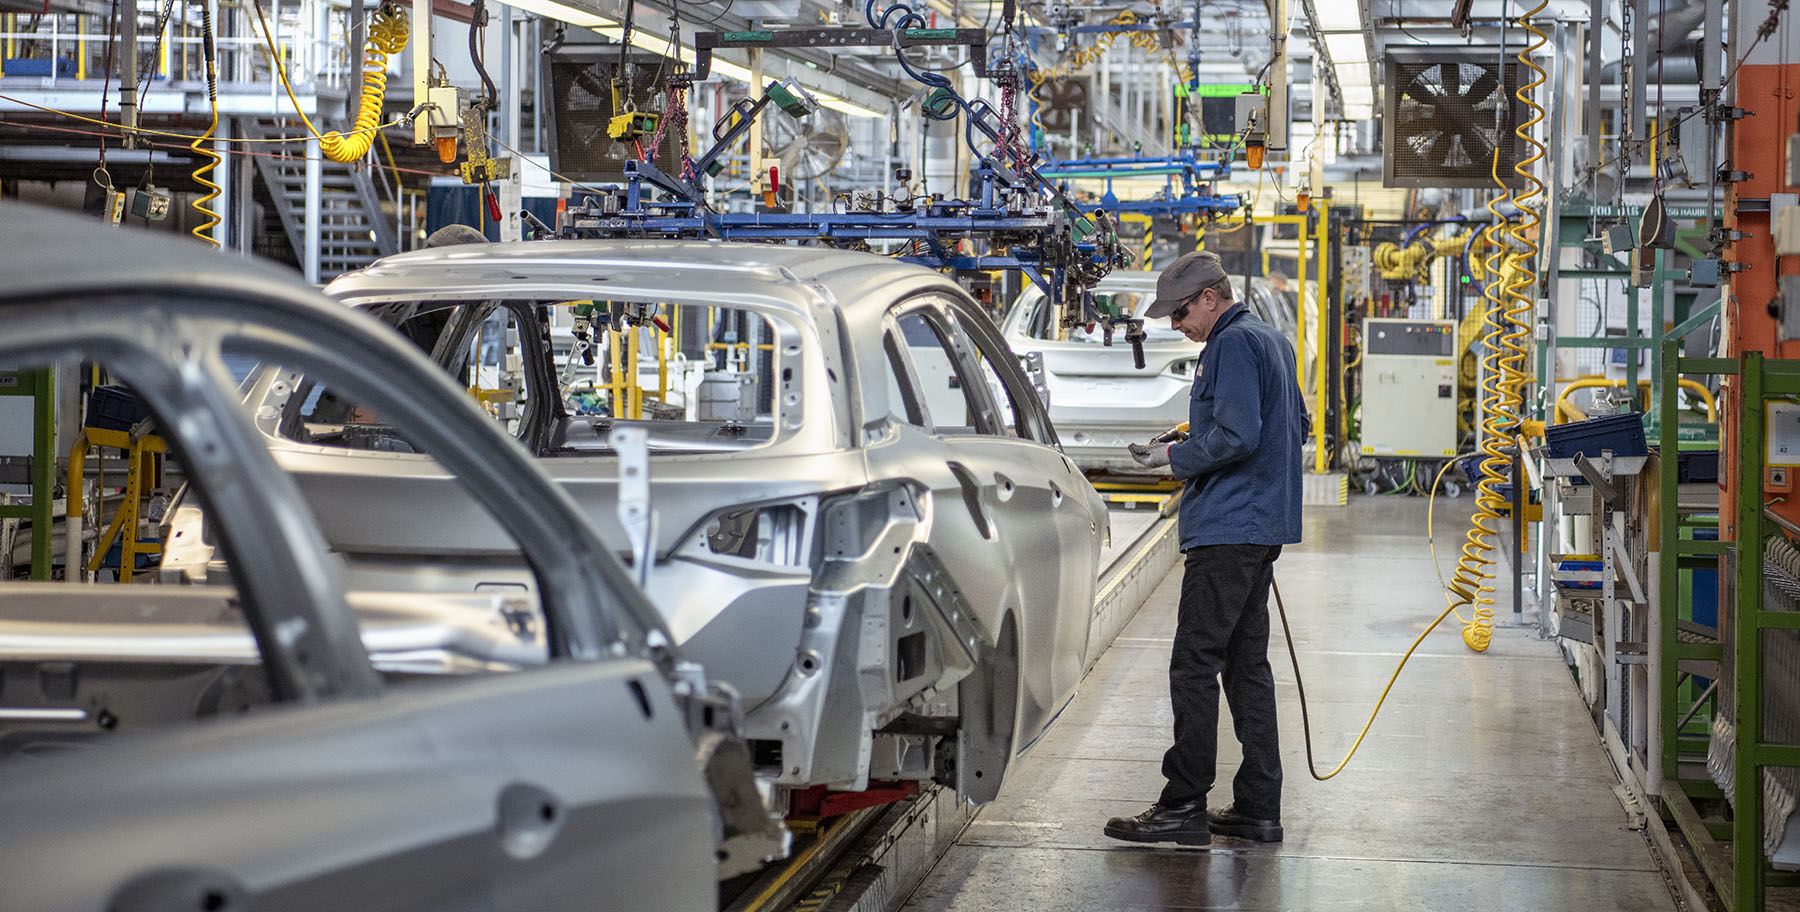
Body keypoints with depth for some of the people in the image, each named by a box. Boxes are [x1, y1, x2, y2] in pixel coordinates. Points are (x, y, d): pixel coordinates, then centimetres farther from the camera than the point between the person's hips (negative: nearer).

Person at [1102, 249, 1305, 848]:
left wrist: (1173, 457, -9)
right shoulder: (1272, 341, 19)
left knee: (1195, 665, -8)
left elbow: (1236, 436, -23)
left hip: (1227, 529, -11)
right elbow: (1297, 424, 26)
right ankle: (1257, 808, 13)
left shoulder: (1233, 346, -13)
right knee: (1247, 663, 12)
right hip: (1263, 525, 11)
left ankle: (1184, 807, -7)